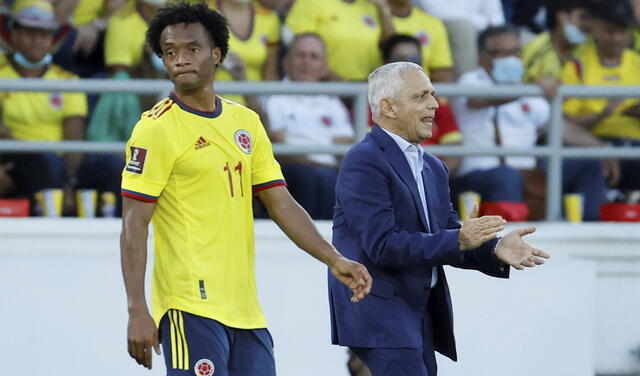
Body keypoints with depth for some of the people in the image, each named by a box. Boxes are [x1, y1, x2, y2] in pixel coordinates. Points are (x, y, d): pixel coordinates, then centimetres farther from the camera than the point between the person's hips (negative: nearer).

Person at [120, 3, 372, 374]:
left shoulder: (245, 122, 13)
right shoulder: (157, 128, -6)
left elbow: (282, 204, 15)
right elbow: (134, 225, -10)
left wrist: (334, 260, 3)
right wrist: (137, 311, -18)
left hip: (246, 311, 7)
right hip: (191, 308, -7)